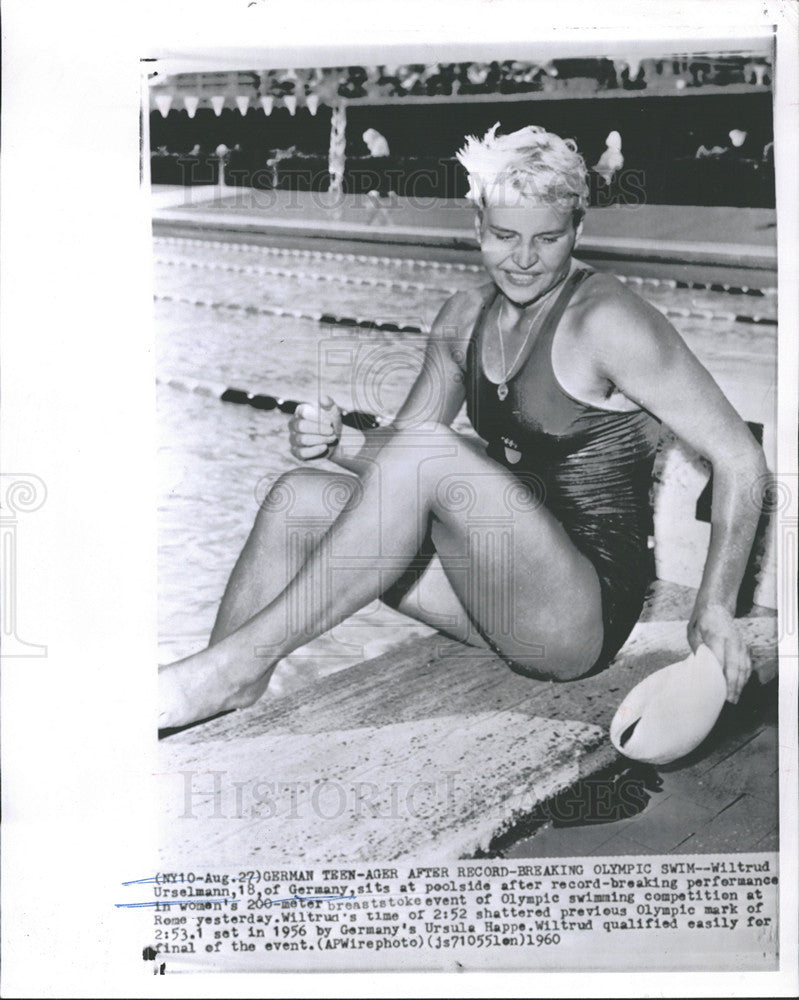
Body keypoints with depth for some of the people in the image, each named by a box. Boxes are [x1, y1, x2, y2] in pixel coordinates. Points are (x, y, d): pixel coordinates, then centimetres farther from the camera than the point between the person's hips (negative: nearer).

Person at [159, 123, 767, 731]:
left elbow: (742, 459, -13)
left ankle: (239, 664, -23)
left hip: (591, 608, -7)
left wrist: (715, 608, -18)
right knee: (299, 497, -6)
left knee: (430, 451, -29)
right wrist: (338, 441, -8)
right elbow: (397, 445, 14)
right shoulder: (467, 317, 7)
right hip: (504, 588, 7)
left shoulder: (605, 322, -13)